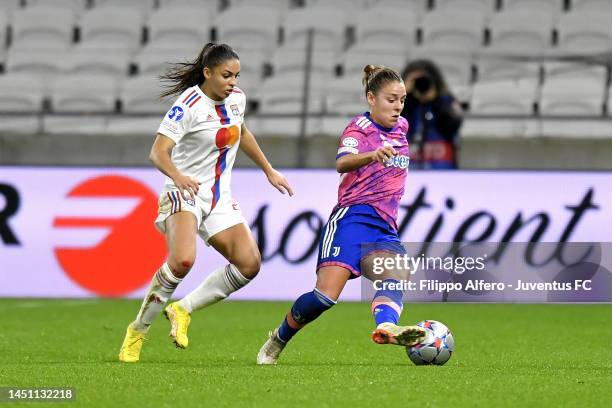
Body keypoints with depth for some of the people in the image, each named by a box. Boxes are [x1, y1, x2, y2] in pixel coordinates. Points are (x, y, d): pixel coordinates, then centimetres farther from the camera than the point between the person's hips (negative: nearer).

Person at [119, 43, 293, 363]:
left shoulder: (237, 98, 5)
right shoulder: (188, 105, -17)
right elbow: (158, 152, -24)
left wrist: (269, 171, 31)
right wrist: (178, 177, -43)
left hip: (219, 198, 7)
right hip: (184, 194, -7)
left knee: (249, 263, -10)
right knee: (182, 260, -31)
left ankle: (183, 309, 6)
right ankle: (138, 329, -14)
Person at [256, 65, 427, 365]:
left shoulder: (401, 126, 18)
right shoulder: (359, 127, -4)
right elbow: (342, 163, -27)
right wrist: (373, 155, -45)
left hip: (385, 226, 6)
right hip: (352, 218, -6)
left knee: (396, 274, -29)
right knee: (326, 295, -17)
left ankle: (386, 327, -57)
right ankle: (277, 340, 8)